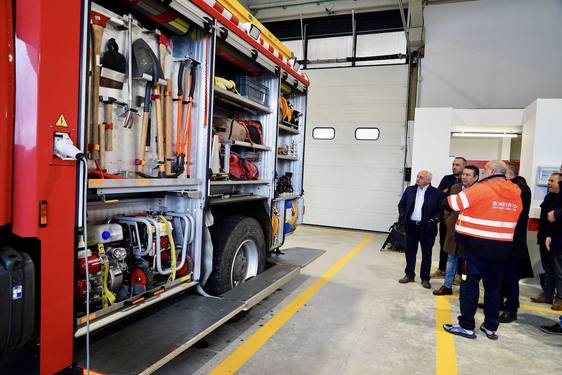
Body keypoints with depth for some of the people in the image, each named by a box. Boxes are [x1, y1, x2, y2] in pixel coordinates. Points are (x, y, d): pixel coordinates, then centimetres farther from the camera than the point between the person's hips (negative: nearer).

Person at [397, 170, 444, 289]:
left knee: (426, 254, 8)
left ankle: (425, 278, 19)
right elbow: (401, 204, 13)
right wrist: (402, 215, -2)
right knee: (410, 252, 11)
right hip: (411, 226, 3)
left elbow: (441, 210, -5)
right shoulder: (410, 190, 6)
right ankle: (409, 275, 25)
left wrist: (434, 220, -17)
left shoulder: (436, 193, -6)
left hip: (427, 228, -3)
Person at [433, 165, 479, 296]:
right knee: (452, 259, 16)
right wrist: (449, 223, 4)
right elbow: (447, 207, 11)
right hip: (454, 230, 5)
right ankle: (447, 286, 27)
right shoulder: (455, 188, 4)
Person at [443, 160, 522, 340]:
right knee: (493, 285, 14)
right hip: (502, 246, 6)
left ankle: (466, 326, 6)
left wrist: (450, 197, 12)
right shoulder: (515, 193, 6)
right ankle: (491, 327, 24)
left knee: (470, 283, 2)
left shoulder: (481, 188, -13)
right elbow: (514, 217, 13)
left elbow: (456, 203, -9)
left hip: (477, 243, -6)